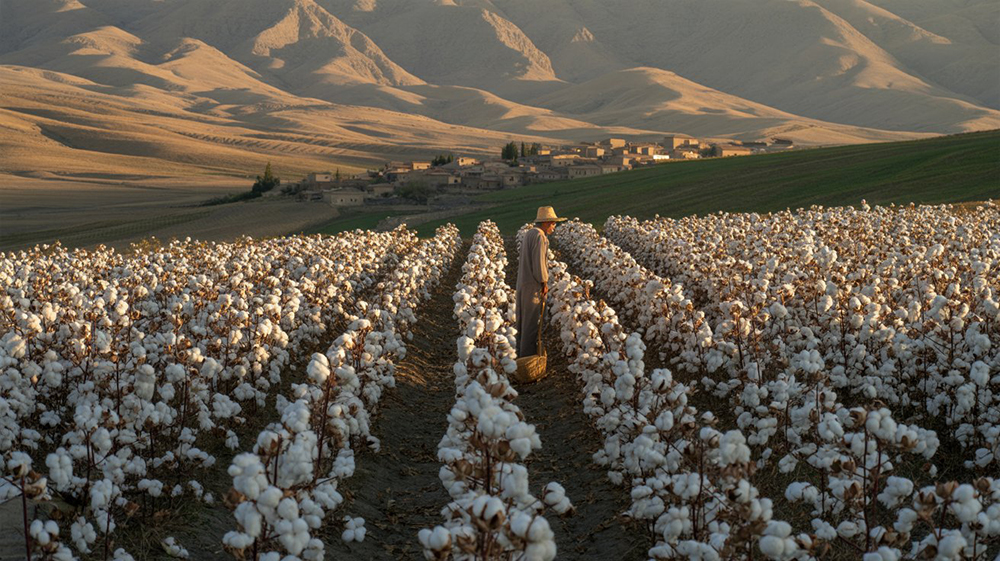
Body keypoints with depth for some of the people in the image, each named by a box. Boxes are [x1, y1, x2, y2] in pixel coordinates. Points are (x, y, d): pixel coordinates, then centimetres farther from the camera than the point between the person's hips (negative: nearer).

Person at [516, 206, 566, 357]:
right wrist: (544, 283, -11)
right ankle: (528, 354, -1)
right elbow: (539, 262, -21)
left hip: (522, 283, 10)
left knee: (523, 319, 15)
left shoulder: (528, 234, 14)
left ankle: (521, 352, 22)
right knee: (532, 320, -4)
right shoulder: (539, 237, -17)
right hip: (533, 285, -10)